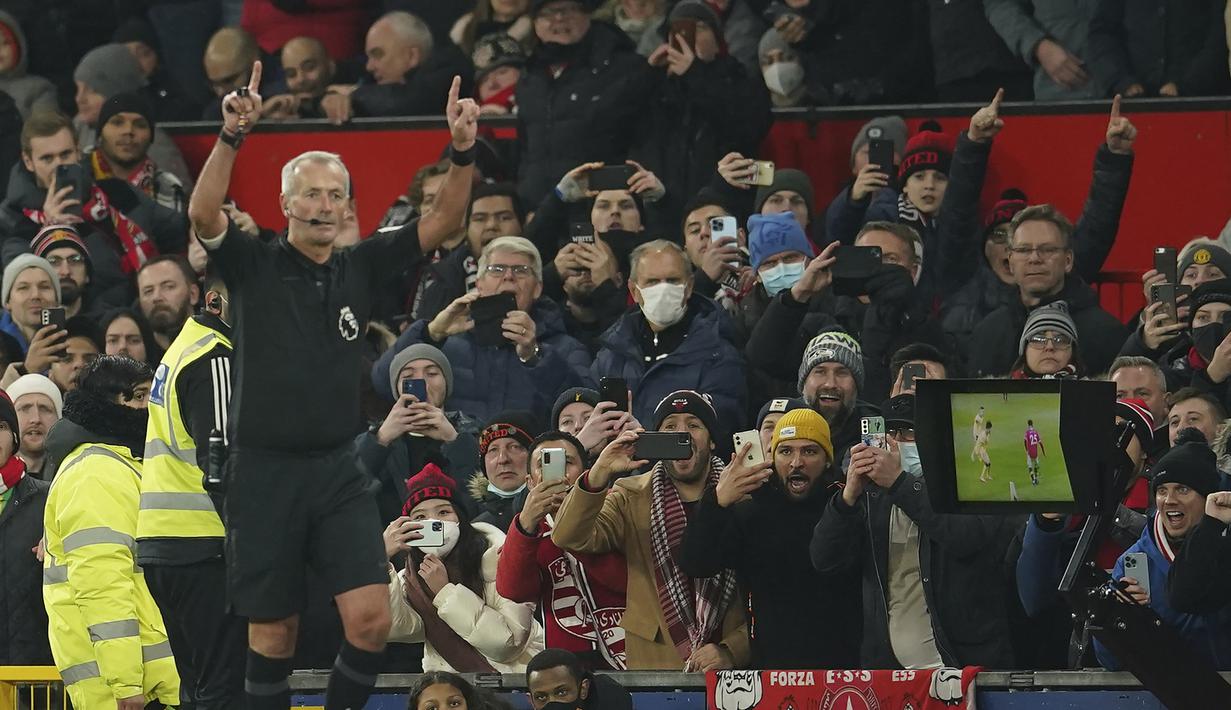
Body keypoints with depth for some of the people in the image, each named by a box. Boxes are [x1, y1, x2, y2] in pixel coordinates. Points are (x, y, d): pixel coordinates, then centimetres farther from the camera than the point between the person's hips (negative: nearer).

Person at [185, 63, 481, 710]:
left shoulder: (360, 267, 8)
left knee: (371, 618, -13)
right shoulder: (254, 266, -1)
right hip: (264, 469, -2)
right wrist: (232, 136, -33)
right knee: (273, 635, 4)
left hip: (337, 468, 2)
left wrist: (463, 151, -16)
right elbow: (203, 214, -19)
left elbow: (442, 222, 1)